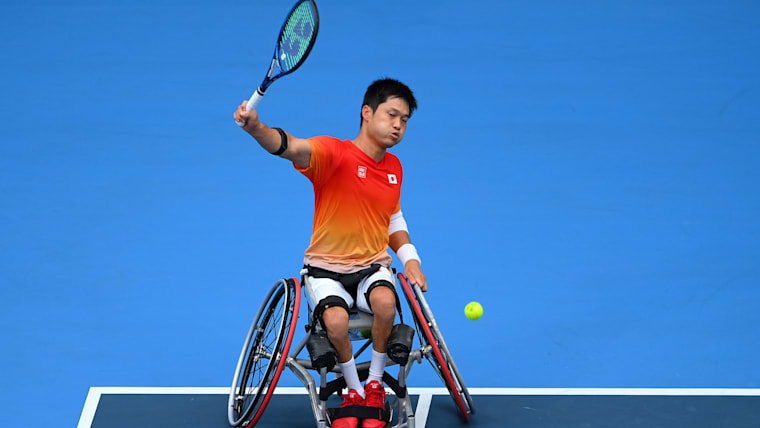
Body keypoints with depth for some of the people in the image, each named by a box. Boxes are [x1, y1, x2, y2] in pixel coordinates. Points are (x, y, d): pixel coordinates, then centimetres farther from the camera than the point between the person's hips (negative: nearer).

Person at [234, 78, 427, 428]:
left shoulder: (394, 167, 8)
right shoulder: (335, 153, -14)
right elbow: (293, 148, -35)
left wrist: (410, 259, 6)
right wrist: (257, 129, -56)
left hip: (373, 266, 4)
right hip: (326, 268, -4)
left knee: (385, 302, -32)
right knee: (336, 320, -34)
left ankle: (375, 384, -7)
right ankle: (354, 392, -3)